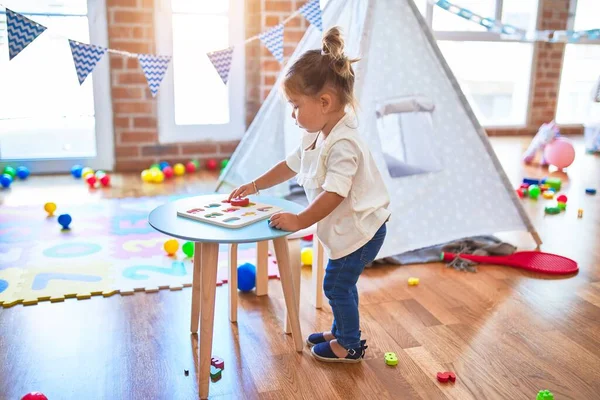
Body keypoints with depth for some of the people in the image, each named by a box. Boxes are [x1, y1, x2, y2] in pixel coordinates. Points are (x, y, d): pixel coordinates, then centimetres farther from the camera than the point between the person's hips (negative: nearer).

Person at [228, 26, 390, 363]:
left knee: (337, 285, 2)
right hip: (346, 229, 9)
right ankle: (342, 331, 39)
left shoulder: (343, 144, -28)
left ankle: (350, 345, 20)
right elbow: (290, 165, 16)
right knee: (340, 284, 20)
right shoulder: (316, 137, 3)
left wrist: (299, 221, -24)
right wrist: (255, 187, 17)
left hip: (360, 229, -9)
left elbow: (334, 194, -30)